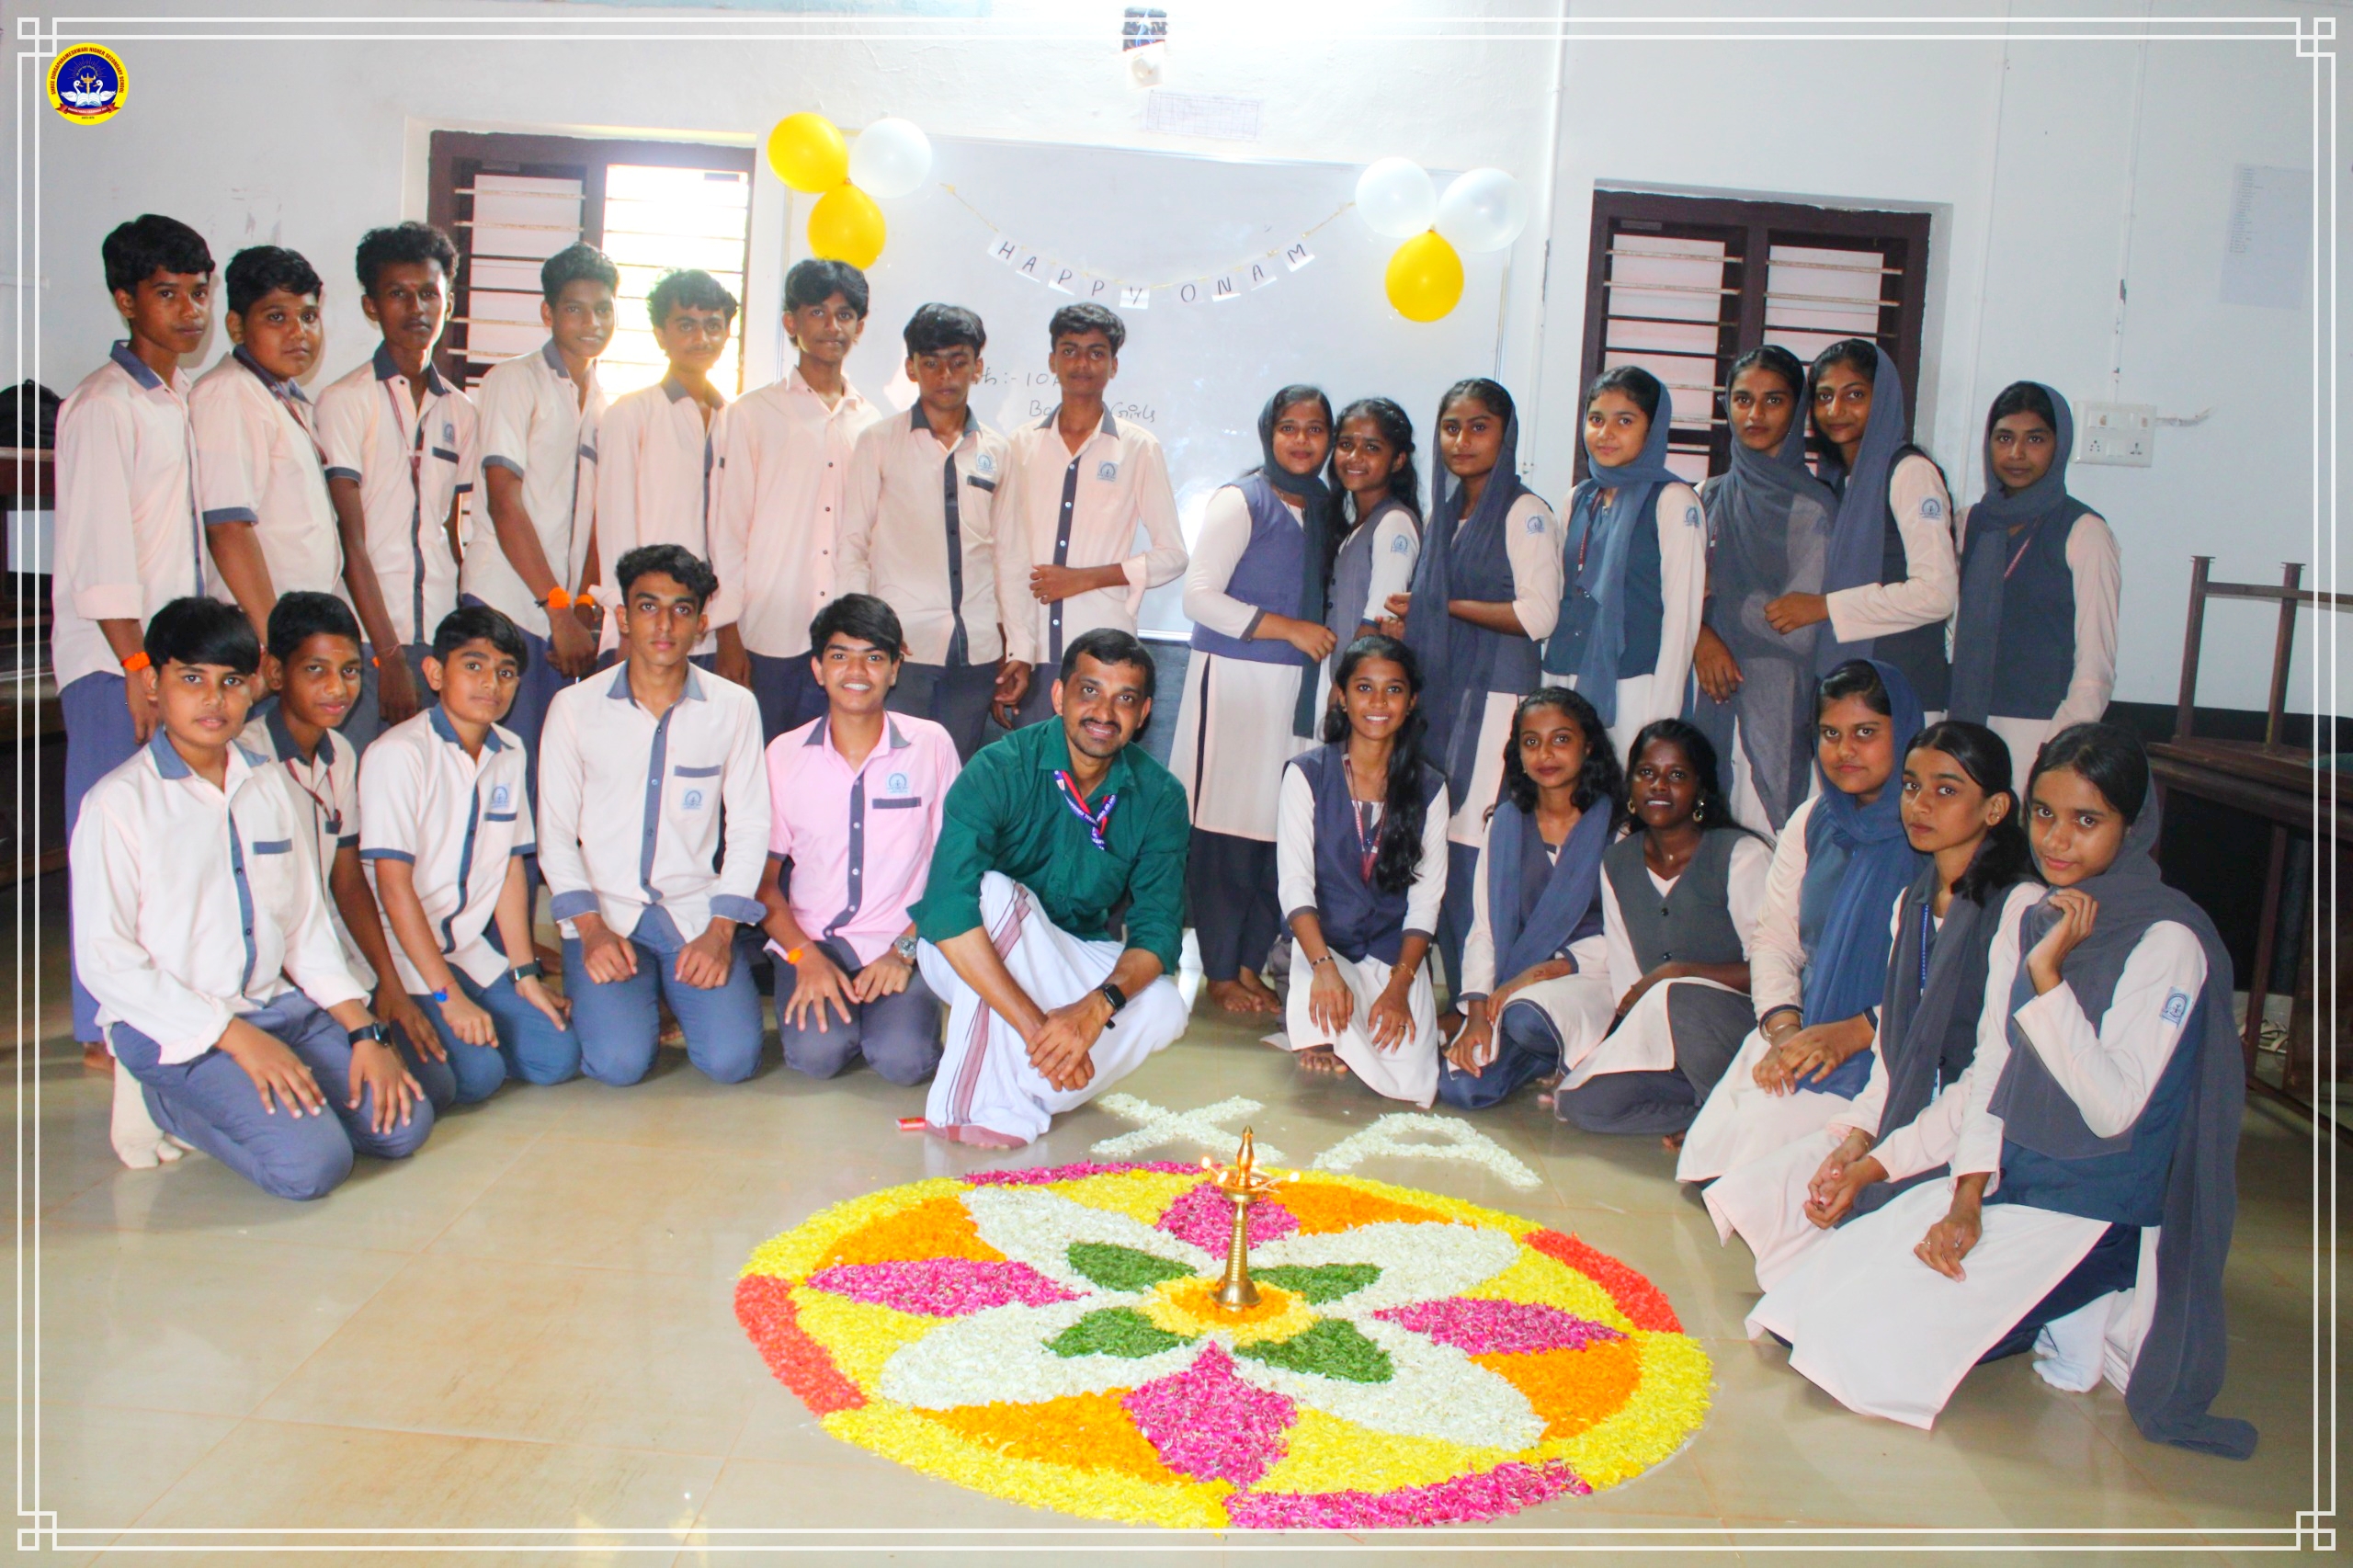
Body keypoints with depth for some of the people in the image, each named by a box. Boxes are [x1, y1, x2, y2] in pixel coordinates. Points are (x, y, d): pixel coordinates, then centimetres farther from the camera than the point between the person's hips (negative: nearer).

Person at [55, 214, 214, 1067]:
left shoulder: (184, 399, 16)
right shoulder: (102, 404, -8)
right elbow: (99, 549, -14)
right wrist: (137, 665, -17)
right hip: (111, 656, -7)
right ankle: (105, 1030, 4)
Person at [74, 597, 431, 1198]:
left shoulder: (265, 788, 11)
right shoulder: (118, 802, -8)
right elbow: (106, 960, -12)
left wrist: (365, 1031, -1)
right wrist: (238, 1039, -18)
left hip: (279, 1005, 6)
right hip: (174, 1028, -6)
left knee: (403, 1123, -11)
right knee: (312, 1162, -24)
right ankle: (167, 1101, 2)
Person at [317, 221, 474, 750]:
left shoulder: (459, 410, 13)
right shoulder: (345, 401, -2)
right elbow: (351, 539, -7)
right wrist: (391, 656, -12)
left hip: (439, 641, 4)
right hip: (365, 642, -4)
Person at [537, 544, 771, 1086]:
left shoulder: (734, 708, 1)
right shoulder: (575, 707, 1)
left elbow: (749, 828, 3)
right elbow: (555, 832, 3)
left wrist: (720, 929, -8)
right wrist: (590, 927, -10)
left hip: (697, 913, 1)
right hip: (605, 914, 0)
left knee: (731, 1059, -17)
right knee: (620, 1061, -21)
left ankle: (676, 992, 15)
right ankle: (623, 996, 14)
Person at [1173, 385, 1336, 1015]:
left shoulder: (1324, 506, 15)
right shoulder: (1239, 501, -5)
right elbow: (1199, 596, -12)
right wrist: (1289, 628, -14)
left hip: (1298, 685, 6)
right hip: (1235, 679, -6)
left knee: (1282, 828, 4)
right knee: (1228, 831, -4)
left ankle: (1249, 965, 16)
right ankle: (1219, 973, 8)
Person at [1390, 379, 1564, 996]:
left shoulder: (1525, 513, -4)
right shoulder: (1445, 511, 19)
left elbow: (1537, 615, -13)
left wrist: (1442, 606, -7)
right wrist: (1406, 622, 8)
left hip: (1494, 696, -7)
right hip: (1438, 691, 7)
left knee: (1477, 844, -10)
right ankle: (1452, 988, 10)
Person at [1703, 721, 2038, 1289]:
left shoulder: (2021, 907, -14)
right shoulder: (1911, 903, 13)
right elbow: (1892, 1049, 12)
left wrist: (1876, 1166, -18)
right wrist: (1854, 1139, -6)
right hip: (1897, 1127, 8)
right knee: (1746, 1196, -8)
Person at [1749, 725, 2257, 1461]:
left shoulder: (2169, 942, -16)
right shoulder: (2027, 920, 5)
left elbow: (2115, 1109, -22)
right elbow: (1990, 1068, 5)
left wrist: (2049, 978, -26)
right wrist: (1966, 1198, -7)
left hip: (2094, 1212, -7)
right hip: (2005, 1178, 7)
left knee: (1874, 1352, -18)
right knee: (1807, 1303, -3)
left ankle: (2082, 1322, 4)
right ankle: (2065, 1309, 10)